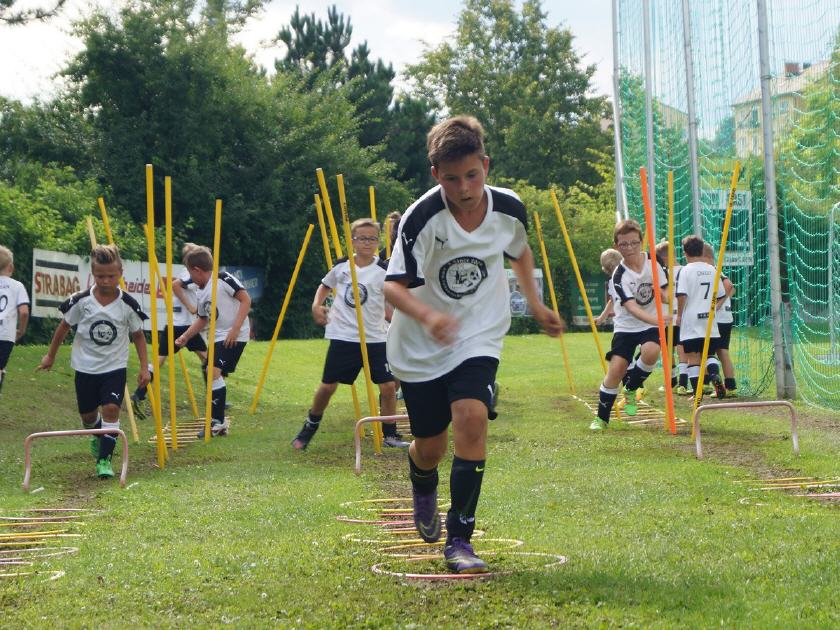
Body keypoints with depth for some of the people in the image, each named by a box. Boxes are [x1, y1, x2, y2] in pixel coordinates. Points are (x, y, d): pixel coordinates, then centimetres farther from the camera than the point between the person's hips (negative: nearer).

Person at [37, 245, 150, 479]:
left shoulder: (128, 304, -11)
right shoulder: (81, 301, -11)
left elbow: (138, 336, 0)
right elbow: (64, 326, 4)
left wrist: (144, 367, -2)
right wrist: (50, 355, 11)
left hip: (115, 366, -1)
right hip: (85, 367, 1)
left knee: (111, 408, -18)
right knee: (88, 414, 12)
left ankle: (104, 459, -10)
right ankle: (98, 435, 47)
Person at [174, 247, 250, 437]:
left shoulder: (222, 279, -12)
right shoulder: (200, 294, 12)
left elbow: (246, 300, -14)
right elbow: (202, 320, 25)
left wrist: (235, 328, -19)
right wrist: (185, 336, 15)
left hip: (235, 336, -9)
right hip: (217, 336, 9)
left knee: (214, 372, -20)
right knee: (213, 375, 9)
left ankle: (218, 421, -13)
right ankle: (218, 422, 18)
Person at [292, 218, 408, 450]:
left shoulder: (384, 270, -5)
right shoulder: (341, 265, 2)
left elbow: (390, 307, 1)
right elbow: (325, 285, 20)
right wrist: (317, 305, 3)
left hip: (375, 338, -1)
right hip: (343, 337, 1)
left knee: (388, 386, -7)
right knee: (327, 385, 4)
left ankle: (390, 434, 9)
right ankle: (310, 427, 25)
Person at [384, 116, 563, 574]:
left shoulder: (509, 209, -9)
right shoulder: (422, 217, -22)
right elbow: (393, 285, -24)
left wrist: (535, 304, 13)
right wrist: (427, 315, -42)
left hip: (479, 338, 1)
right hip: (419, 347, -1)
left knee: (471, 417, -23)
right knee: (431, 446, 6)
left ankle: (459, 540, -13)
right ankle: (423, 488, 47)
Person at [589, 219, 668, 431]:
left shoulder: (653, 261, -7)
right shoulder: (619, 276, -18)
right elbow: (632, 308, -29)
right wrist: (657, 320, -46)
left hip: (652, 324, 2)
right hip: (626, 326, -2)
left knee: (650, 352, -30)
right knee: (616, 368, -14)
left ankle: (631, 389, -2)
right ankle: (602, 418, 5)